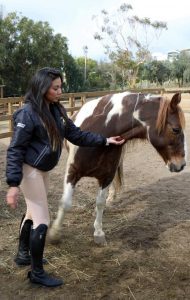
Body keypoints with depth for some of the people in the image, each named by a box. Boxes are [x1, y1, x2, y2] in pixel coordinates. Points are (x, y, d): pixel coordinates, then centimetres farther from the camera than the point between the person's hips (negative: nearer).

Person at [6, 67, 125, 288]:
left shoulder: (56, 110, 1)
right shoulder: (28, 113, -23)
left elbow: (76, 135, 6)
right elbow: (15, 150, -23)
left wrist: (105, 140, 3)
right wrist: (13, 184, -27)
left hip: (43, 170, 8)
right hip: (29, 171, -8)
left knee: (33, 212, 22)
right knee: (42, 220, -3)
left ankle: (23, 254, 44)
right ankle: (37, 273, 15)